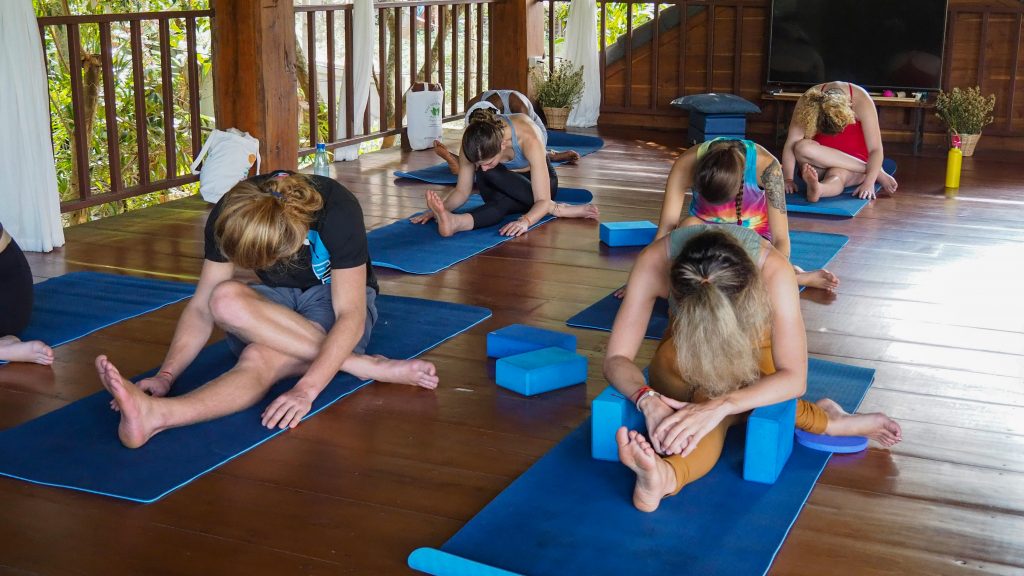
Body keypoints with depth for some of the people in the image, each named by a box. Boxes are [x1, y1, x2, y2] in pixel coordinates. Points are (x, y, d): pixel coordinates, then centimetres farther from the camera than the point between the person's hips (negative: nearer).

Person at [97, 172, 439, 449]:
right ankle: (362, 365, -36)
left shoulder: (337, 212, -31)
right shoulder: (231, 216, -18)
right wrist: (166, 374, -29)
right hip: (278, 302, 5)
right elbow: (201, 307, -14)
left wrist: (306, 390, -46)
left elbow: (350, 316, -33)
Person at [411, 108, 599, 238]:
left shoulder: (527, 138, -38)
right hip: (502, 187, 3)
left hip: (535, 181, -3)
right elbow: (462, 191, -17)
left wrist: (525, 221, -59)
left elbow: (542, 200, -39)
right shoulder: (474, 142, -27)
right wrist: (438, 209, -37)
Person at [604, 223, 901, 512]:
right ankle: (824, 420, -32)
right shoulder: (655, 262, -36)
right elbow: (617, 358, -30)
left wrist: (720, 406, -54)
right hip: (685, 345, 1)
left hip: (753, 347, -1)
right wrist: (647, 399, -53)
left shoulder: (773, 270, -38)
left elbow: (794, 378, -37)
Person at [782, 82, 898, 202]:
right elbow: (791, 145, -19)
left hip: (853, 159, -2)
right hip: (821, 160, 3)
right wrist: (788, 179, -28)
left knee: (837, 176, -36)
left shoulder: (861, 102, -22)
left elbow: (875, 149, -23)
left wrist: (869, 183, -35)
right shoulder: (808, 102, -20)